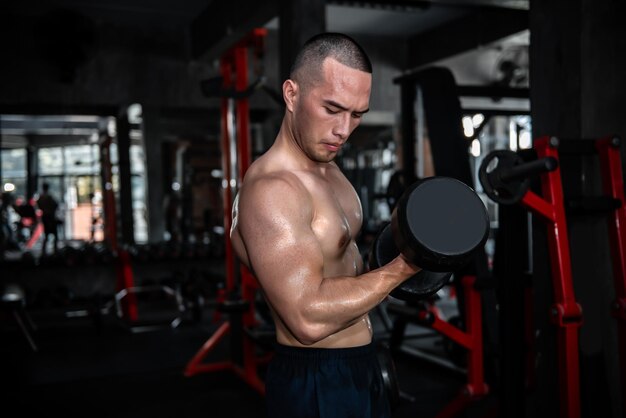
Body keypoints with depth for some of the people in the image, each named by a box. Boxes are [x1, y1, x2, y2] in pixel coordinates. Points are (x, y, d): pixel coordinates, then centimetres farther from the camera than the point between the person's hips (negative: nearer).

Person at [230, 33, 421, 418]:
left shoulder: (328, 167, 5)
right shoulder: (270, 190, -25)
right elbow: (309, 318, -31)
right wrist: (404, 266, -27)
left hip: (360, 363, 9)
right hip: (316, 384, -9)